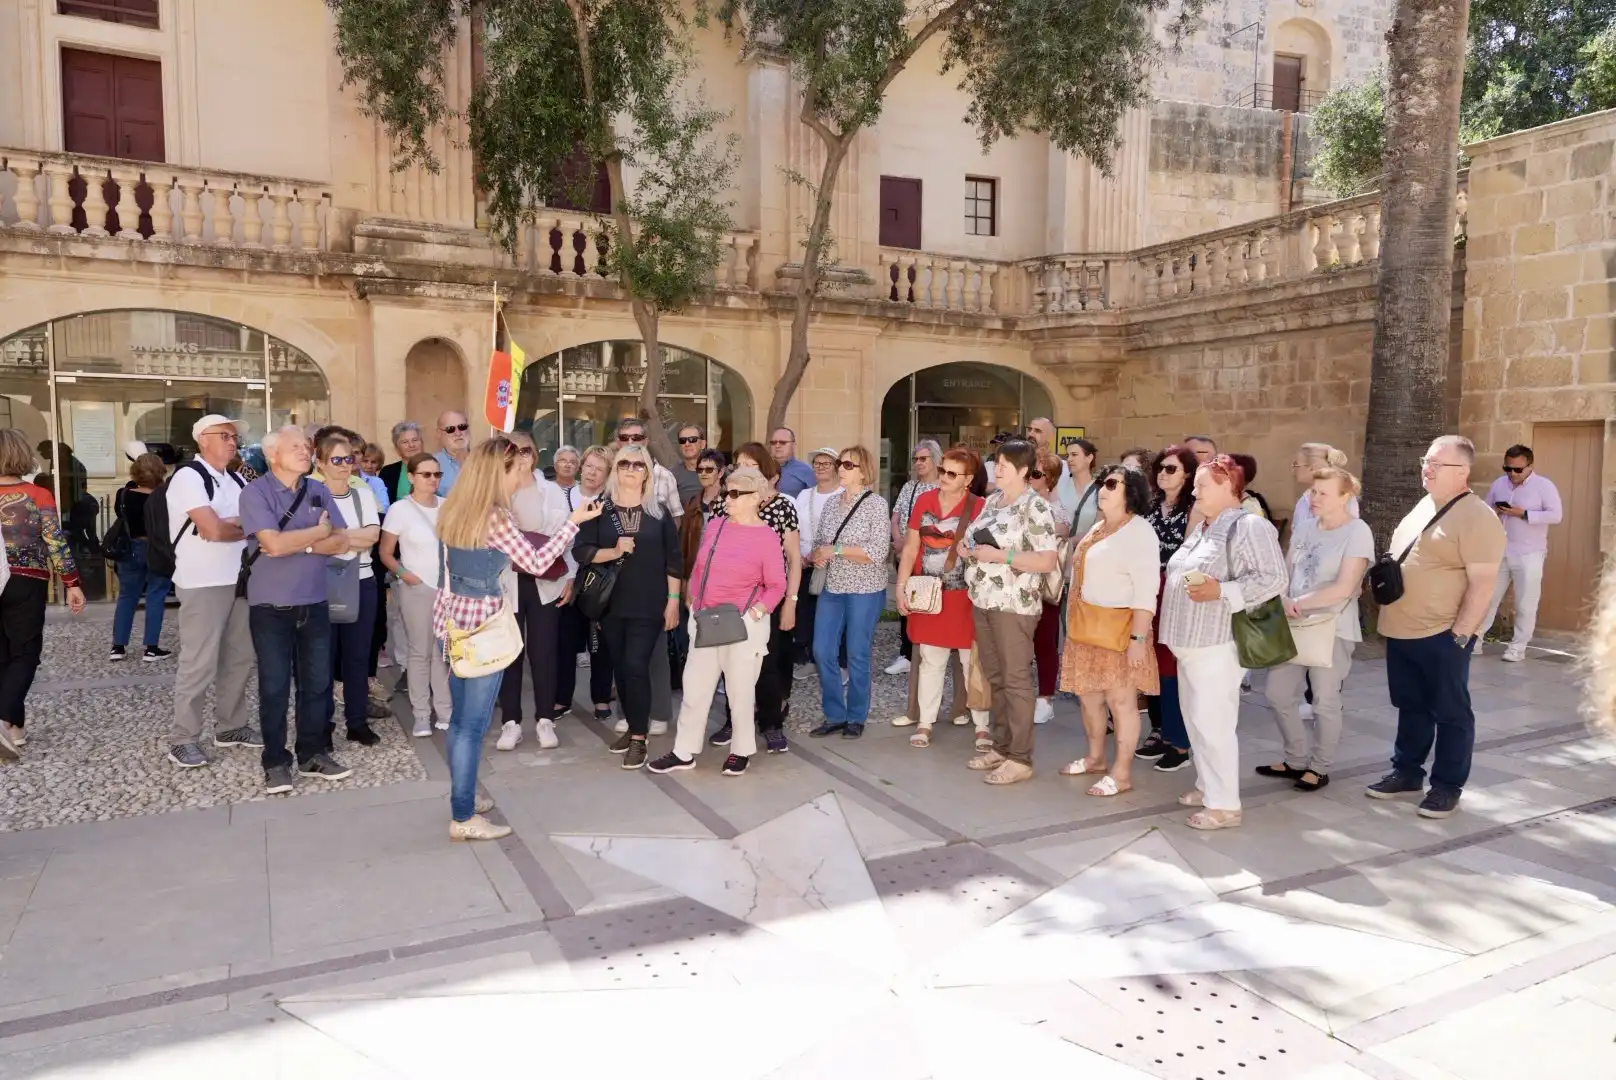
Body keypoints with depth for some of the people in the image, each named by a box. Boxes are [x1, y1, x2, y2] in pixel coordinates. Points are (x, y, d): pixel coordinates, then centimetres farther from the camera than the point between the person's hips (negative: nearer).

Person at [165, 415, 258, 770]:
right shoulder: (189, 477, -11)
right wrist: (246, 527, -2)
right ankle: (183, 740, 6)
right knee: (199, 664, -4)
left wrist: (229, 524, -14)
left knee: (239, 658, 12)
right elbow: (213, 530, -21)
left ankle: (231, 726, 24)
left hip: (239, 580, 8)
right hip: (203, 584, -8)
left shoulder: (236, 481, 14)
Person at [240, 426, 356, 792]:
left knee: (317, 683, 10)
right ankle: (276, 762, 16)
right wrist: (320, 531, -8)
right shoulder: (256, 493, -9)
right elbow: (273, 543, -21)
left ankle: (313, 754, 23)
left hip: (315, 603, 4)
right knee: (274, 687, 5)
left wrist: (294, 543, -14)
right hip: (271, 606, -4)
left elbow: (342, 543, -2)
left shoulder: (320, 491, 5)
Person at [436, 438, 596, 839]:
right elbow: (536, 564, -11)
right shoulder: (495, 519, -18)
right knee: (474, 722, -1)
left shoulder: (452, 509, 5)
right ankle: (463, 818, 6)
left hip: (450, 619, 8)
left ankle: (463, 796, 31)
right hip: (482, 625, -8)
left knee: (460, 716, 18)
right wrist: (574, 521, -5)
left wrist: (517, 470, 27)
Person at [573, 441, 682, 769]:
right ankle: (632, 726, 26)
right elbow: (581, 551, -3)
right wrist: (614, 551, -17)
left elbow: (672, 560, 2)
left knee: (637, 666, -8)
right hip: (610, 603, 2)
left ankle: (639, 738, 0)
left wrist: (673, 600, -2)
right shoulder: (600, 509, 3)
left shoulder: (659, 511, 3)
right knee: (620, 667, 10)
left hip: (648, 604, -2)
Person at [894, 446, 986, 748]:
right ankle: (925, 722, 20)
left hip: (965, 596, -3)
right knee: (930, 660, 11)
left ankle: (982, 725, 17)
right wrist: (901, 587, 4)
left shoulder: (978, 507, -8)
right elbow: (911, 548, 8)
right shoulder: (924, 501, 4)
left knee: (972, 661, 6)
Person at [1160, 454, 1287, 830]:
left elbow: (1273, 579, -19)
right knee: (1195, 718, 15)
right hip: (1191, 641, 9)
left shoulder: (1249, 525, -11)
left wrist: (1220, 592, -23)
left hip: (1216, 644, -9)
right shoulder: (1203, 527, 17)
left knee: (1213, 723, -6)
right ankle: (1207, 785, 28)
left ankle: (1224, 804, 2)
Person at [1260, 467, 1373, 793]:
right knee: (1278, 694, 10)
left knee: (1324, 702, 6)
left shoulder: (1357, 532, -12)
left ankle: (1320, 767, 22)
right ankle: (1296, 759, 27)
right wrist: (1283, 602, -12)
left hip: (1332, 629, -7)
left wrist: (1298, 603, -18)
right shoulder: (1305, 527, 7)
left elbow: (1344, 588, -21)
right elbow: (1286, 573, 8)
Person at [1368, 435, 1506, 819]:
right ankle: (1407, 771, 29)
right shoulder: (1424, 506, 12)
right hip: (1402, 631, 8)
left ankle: (1447, 786, 16)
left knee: (1450, 712, 6)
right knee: (1411, 706, 17)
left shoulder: (1477, 518, -15)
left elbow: (1483, 584, -19)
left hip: (1442, 635, -8)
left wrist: (1460, 634, -20)